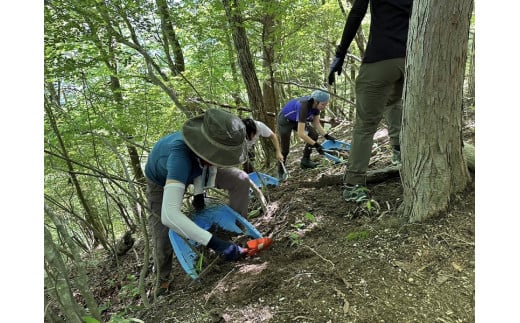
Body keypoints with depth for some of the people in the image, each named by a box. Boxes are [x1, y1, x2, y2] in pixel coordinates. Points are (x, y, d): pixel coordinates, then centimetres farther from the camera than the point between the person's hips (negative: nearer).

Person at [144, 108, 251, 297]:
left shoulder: (211, 146, -34)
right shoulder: (181, 156, -51)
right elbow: (169, 215, -60)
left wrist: (199, 192, -18)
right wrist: (215, 243, -61)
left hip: (196, 170, 4)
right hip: (162, 181, -4)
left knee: (241, 180, -12)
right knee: (162, 238, -10)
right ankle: (163, 280, 21)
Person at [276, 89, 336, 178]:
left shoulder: (315, 105, -18)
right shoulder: (304, 107, -40)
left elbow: (316, 124, -5)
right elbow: (300, 134, -42)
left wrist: (326, 136, -17)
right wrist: (316, 145, -39)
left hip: (296, 120, 7)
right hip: (285, 120, -7)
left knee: (314, 135, -10)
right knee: (285, 150, -4)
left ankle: (305, 161, 5)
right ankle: (281, 172, 18)